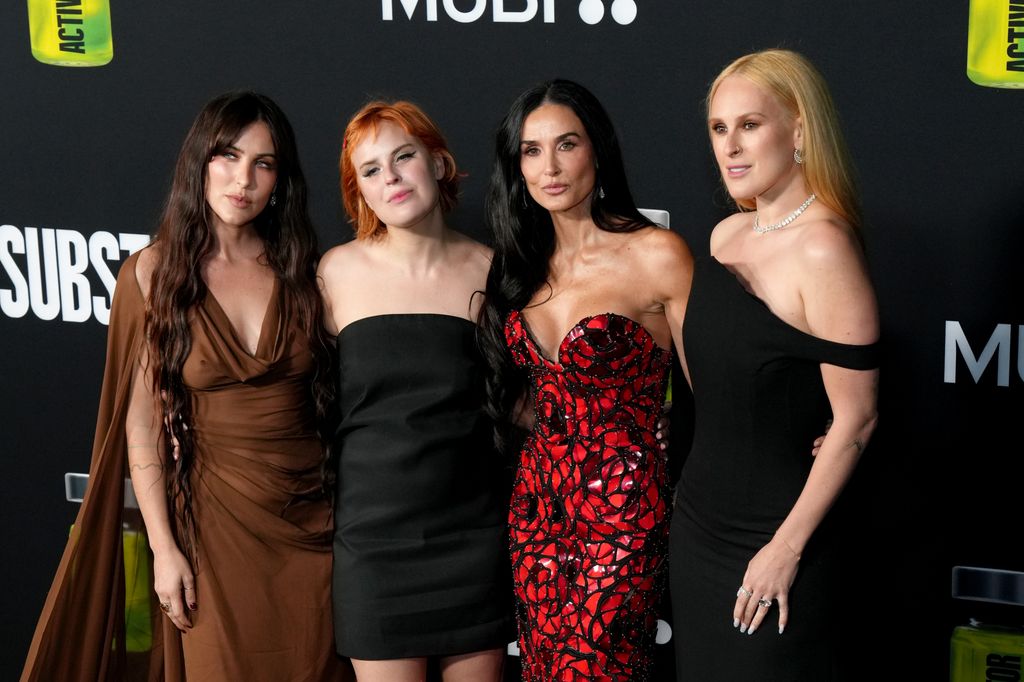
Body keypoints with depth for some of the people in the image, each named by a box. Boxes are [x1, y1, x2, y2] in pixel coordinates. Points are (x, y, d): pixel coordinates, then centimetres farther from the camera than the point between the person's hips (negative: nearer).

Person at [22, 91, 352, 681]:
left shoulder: (304, 271, 2)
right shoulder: (155, 272, -3)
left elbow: (334, 395, 7)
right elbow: (141, 420, -4)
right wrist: (164, 547, -8)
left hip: (311, 519, 2)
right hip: (214, 518, -2)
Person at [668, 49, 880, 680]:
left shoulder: (822, 249, -19)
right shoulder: (727, 235, 5)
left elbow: (855, 417, -19)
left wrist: (787, 548, -17)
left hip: (771, 538, -7)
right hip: (699, 523, 8)